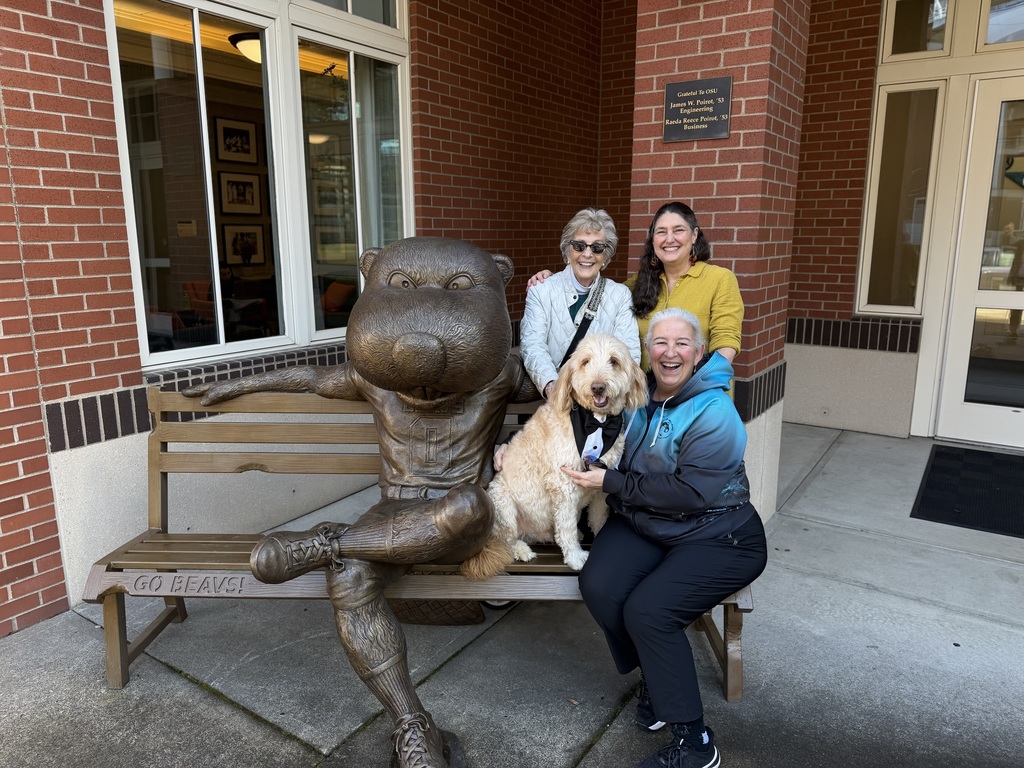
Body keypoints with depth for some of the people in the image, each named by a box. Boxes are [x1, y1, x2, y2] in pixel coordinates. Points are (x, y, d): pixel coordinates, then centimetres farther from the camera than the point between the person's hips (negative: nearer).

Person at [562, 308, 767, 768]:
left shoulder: (715, 414, -15)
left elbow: (688, 492, -24)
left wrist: (611, 483, -20)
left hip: (716, 537, -5)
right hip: (642, 525, 6)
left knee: (647, 610, -25)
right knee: (598, 586, -22)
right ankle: (652, 675, 7)